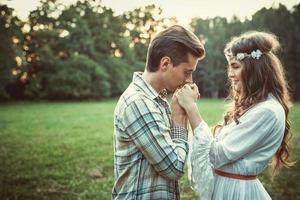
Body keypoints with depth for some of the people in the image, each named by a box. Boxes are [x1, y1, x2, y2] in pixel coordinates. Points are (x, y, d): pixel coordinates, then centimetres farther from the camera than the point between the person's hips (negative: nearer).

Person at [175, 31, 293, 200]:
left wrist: (191, 107, -21)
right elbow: (220, 148, 4)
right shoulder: (249, 105, 7)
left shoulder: (267, 111, -21)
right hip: (222, 186, 8)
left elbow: (218, 155, -22)